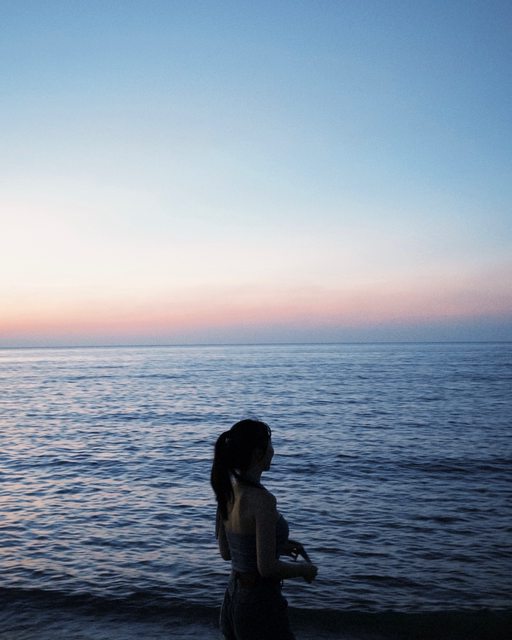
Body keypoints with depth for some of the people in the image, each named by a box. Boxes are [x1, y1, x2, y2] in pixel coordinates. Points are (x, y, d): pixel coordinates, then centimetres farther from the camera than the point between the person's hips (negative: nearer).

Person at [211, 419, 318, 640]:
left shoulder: (228, 492, 1)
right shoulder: (262, 500, -24)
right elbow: (267, 568, -24)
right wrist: (305, 569, -6)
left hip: (233, 600, 8)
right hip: (260, 605, -8)